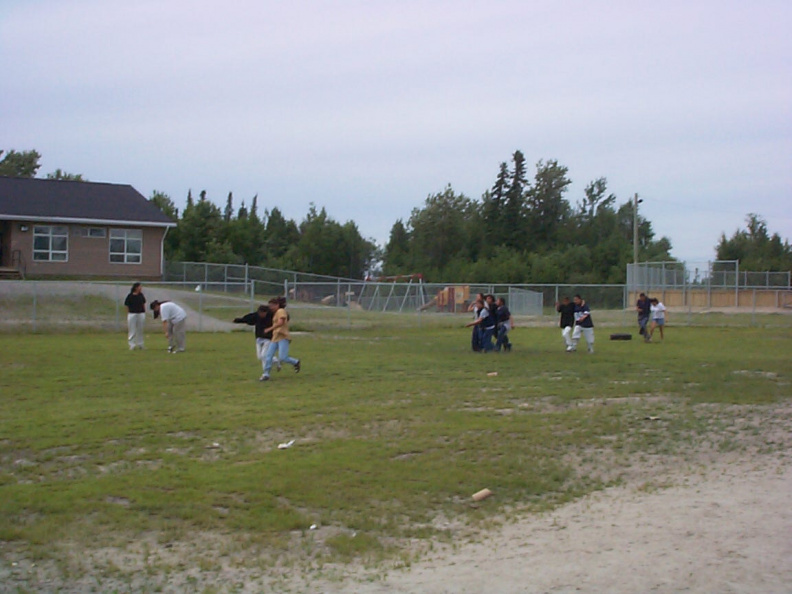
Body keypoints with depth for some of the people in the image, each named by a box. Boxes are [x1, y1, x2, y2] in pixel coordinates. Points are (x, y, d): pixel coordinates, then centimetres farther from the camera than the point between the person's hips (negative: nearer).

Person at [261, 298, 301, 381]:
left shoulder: (281, 311, -7)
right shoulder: (275, 313, 21)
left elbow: (280, 323, -21)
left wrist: (270, 329, -23)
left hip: (283, 337, -9)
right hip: (275, 338, 9)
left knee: (282, 358, -15)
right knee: (268, 356, -4)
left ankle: (296, 362, 11)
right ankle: (266, 374, -2)